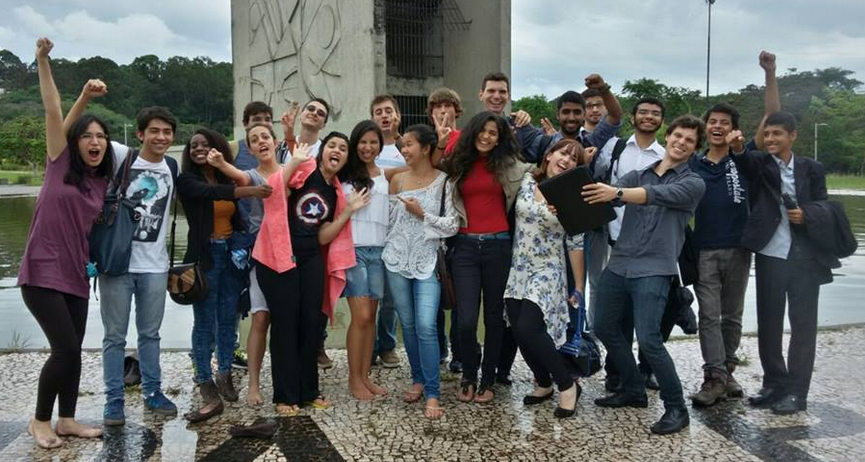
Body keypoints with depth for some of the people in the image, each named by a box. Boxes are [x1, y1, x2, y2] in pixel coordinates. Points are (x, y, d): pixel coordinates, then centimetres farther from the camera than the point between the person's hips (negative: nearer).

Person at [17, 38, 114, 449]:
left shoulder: (103, 182, 9)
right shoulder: (61, 163, -3)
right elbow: (53, 111, -9)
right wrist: (42, 61, -14)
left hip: (75, 275, 5)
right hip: (42, 272, -5)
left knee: (72, 349, 9)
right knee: (66, 349, -9)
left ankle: (66, 420, 23)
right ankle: (40, 421, 11)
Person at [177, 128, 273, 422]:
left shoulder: (227, 179, 11)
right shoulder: (187, 181, -3)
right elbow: (211, 193, -23)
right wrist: (250, 190, -33)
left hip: (232, 254, 4)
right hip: (205, 256, -4)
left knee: (228, 319, 9)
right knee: (205, 322, -3)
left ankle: (225, 376, 22)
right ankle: (209, 392, -3)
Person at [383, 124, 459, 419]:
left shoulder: (444, 182, -4)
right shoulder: (397, 181, 7)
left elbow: (452, 226, -6)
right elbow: (390, 219, 14)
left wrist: (423, 214, -14)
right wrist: (390, 250, 9)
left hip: (427, 262, -4)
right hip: (397, 260, 4)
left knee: (426, 326, -13)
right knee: (407, 324, 10)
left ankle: (433, 394, -5)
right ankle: (418, 379, 26)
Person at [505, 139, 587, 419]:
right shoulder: (526, 181, 1)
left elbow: (576, 244, -4)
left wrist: (579, 287, -3)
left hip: (547, 272, -4)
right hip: (517, 270, 4)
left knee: (527, 330, -18)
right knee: (519, 334, 5)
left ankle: (567, 385, 2)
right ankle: (544, 383, 29)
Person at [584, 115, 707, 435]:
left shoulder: (693, 183, 0)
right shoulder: (637, 176, 15)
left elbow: (659, 195, -19)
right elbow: (605, 195, 1)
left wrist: (616, 193, -35)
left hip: (654, 270, -6)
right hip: (619, 264, 6)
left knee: (648, 340, -16)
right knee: (605, 328, 13)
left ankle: (676, 408, 2)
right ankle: (634, 390, 32)